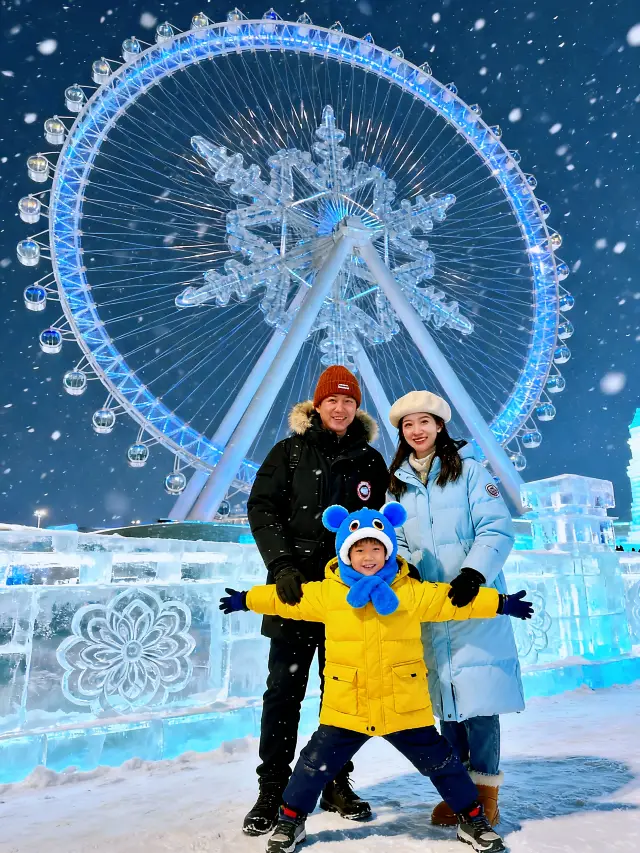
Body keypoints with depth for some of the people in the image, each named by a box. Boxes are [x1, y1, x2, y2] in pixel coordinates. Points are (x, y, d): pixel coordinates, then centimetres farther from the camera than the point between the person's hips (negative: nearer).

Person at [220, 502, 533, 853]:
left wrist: (501, 603, -3)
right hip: (345, 706, 1)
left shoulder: (413, 592, -6)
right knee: (316, 763, 11)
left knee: (439, 761, 12)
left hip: (404, 705, 0)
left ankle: (472, 819, 36)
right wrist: (246, 600, 12)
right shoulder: (326, 593, -5)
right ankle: (291, 819, 35)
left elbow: (453, 601, -2)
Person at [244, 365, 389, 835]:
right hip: (296, 585, -2)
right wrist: (282, 564, -16)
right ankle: (273, 789, 20)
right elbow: (262, 509, -4)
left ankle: (337, 784, 28)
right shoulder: (290, 452, 3)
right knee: (285, 688, 5)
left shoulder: (371, 460, 9)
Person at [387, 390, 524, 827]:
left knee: (477, 697, -2)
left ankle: (486, 796, 15)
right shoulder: (396, 485, 11)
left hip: (475, 601, -4)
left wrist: (473, 572, -24)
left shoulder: (470, 471, -2)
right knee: (445, 698, 12)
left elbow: (498, 528, -10)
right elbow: (397, 542, 13)